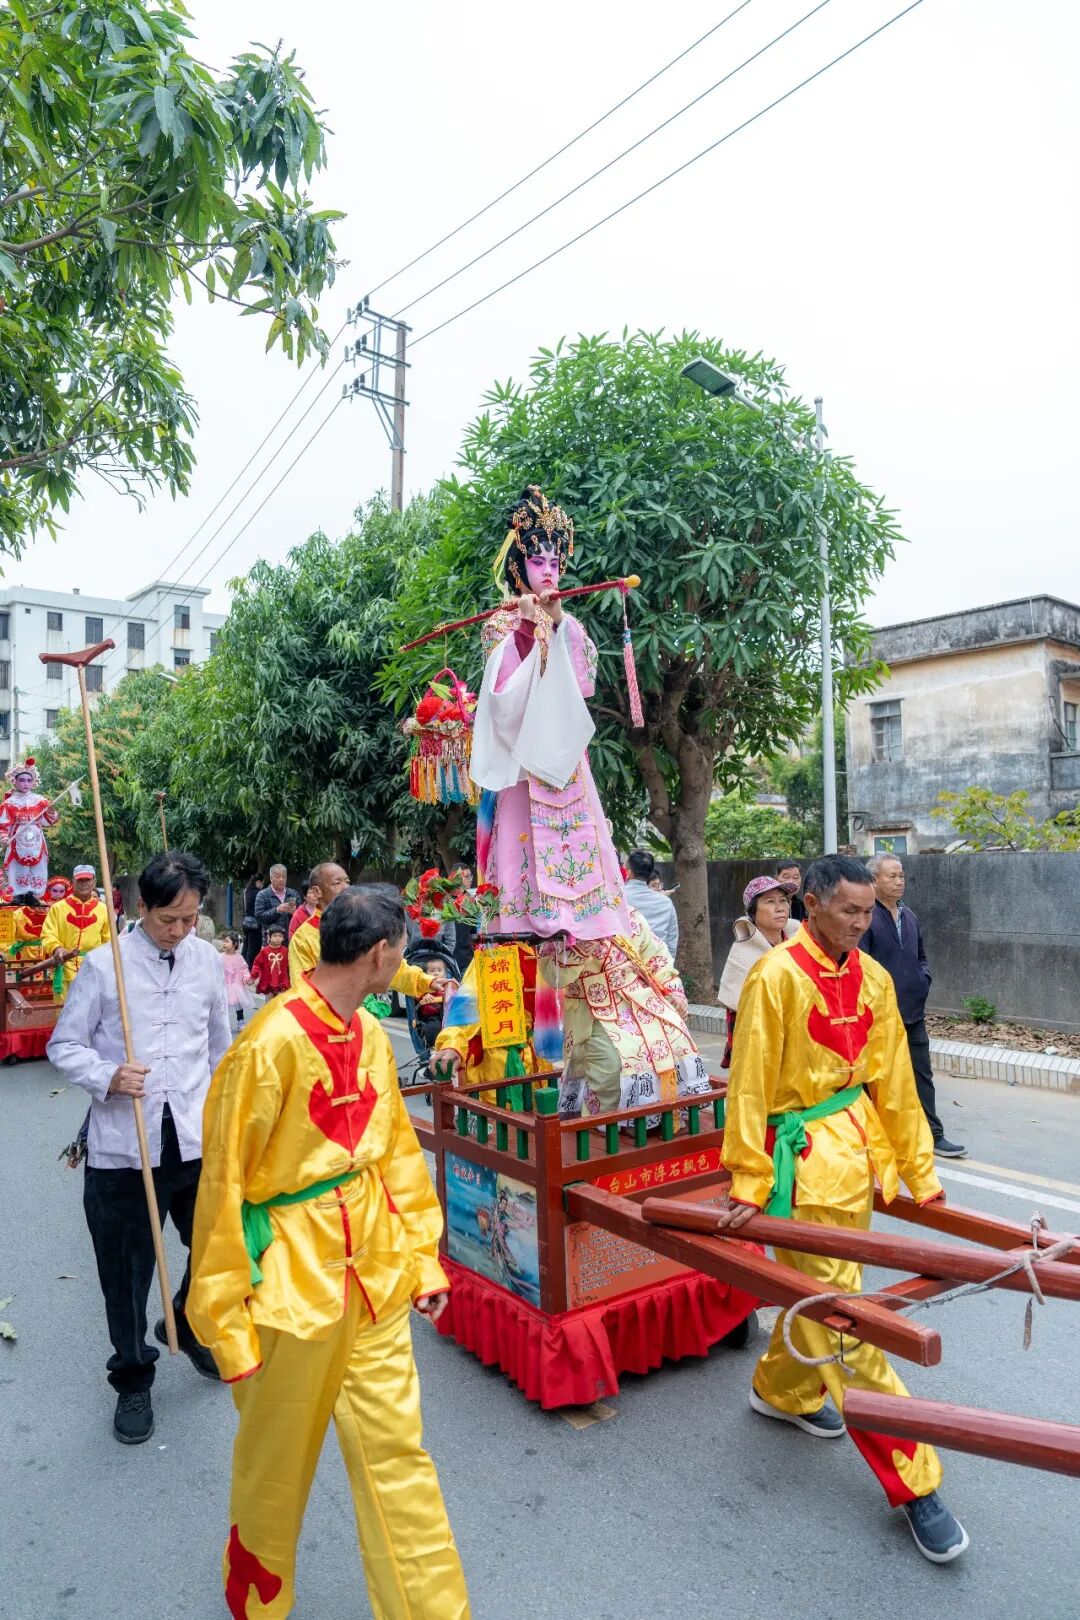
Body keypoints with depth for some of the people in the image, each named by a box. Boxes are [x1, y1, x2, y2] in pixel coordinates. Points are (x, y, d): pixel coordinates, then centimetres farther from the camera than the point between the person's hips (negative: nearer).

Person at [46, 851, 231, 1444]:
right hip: (123, 1143, -3)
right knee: (126, 1272, 12)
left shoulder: (208, 961, 2)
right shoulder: (104, 964, -9)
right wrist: (107, 1078, -20)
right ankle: (133, 1379, 37)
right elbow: (64, 1046, -2)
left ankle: (188, 1327, 45)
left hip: (198, 1138, 3)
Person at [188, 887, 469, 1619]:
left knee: (397, 1450, 14)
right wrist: (227, 1323, -11)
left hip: (374, 1275, 5)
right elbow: (224, 1187, -17)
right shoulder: (272, 1044, -23)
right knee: (277, 1464, 19)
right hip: (294, 1282, -5)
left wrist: (422, 1256, 9)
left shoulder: (372, 1036, 0)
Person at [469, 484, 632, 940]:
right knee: (526, 840, -9)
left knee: (576, 842, 1)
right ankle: (527, 923, -4)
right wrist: (531, 633, -16)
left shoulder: (567, 626, 16)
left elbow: (584, 684, -1)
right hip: (523, 756, -5)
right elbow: (503, 695, -14)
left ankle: (578, 923, 5)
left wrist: (561, 627, -8)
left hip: (564, 754, 5)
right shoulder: (502, 624, 1)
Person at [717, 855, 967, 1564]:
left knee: (821, 1283, 22)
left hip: (859, 1146, 7)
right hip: (804, 1155, -7)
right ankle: (912, 1478, 13)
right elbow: (751, 1085, -16)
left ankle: (782, 1389, 47)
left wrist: (918, 1167, 12)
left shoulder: (873, 978, 2)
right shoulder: (776, 976, -18)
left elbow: (892, 1079, 8)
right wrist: (749, 1184, -14)